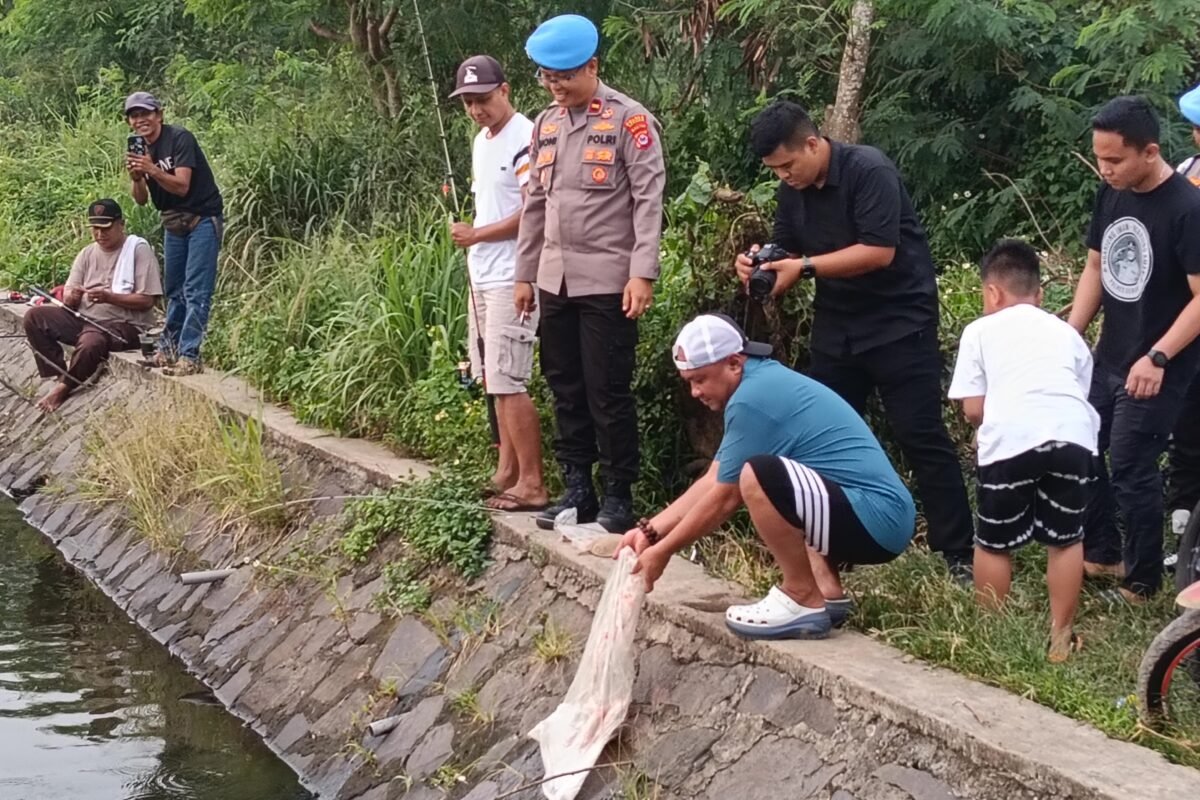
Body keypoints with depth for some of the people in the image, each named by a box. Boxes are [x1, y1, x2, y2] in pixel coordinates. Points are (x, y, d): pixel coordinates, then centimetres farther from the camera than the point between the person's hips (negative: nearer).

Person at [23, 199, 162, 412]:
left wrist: (109, 297, -23)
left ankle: (64, 388, -14)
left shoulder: (139, 249, -6)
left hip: (123, 325, -7)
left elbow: (147, 300, -12)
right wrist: (71, 296, -17)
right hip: (84, 320, 7)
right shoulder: (87, 254, 12)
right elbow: (68, 298, 8)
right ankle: (61, 376, -11)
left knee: (90, 343, -39)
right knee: (34, 317, -12)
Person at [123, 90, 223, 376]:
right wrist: (136, 178, -18)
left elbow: (182, 186, -23)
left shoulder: (180, 139, -15)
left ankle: (189, 356, -15)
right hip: (173, 223, 8)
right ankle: (168, 349, 20)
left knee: (196, 291, -12)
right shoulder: (140, 150, 6)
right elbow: (141, 200, 2)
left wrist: (152, 170, -35)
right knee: (174, 290, 13)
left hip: (202, 219, -8)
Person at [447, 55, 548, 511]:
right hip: (483, 277, 9)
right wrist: (472, 240, 14)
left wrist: (477, 235, -12)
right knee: (495, 380, 12)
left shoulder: (525, 138, -13)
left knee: (508, 383, -10)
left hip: (511, 279, -9)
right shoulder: (481, 141, 16)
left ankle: (531, 485, -6)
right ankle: (507, 472, 19)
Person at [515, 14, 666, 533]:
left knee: (608, 393, -2)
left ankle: (619, 496, 8)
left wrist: (643, 273, -19)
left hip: (607, 282, -6)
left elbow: (649, 199, -11)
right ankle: (577, 488, 20)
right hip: (555, 280, 6)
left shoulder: (628, 120, -7)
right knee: (565, 389, 11)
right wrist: (525, 274, 16)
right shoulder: (546, 124, 13)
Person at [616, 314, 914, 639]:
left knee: (758, 477, -29)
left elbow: (723, 498, -8)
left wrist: (663, 551, 3)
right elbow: (713, 481, 18)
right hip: (883, 517, 11)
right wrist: (650, 531, 15)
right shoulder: (764, 381, 14)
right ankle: (827, 590, 15)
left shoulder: (753, 399, -16)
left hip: (875, 518, -11)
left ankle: (804, 601, -10)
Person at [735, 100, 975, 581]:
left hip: (899, 321, -7)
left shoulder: (869, 171, -19)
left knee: (921, 437, -7)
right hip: (837, 326, 7)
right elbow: (789, 256, 9)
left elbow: (879, 251, -26)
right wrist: (761, 264, -13)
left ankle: (959, 554, -1)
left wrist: (806, 266, -26)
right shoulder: (793, 190, 4)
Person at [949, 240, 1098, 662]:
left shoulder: (980, 331, 21)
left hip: (1011, 439, -2)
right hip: (1072, 434, 3)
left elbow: (973, 409, 13)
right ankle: (1060, 639, 23)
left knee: (994, 543, 14)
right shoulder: (1067, 332, 29)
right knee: (1066, 540, 18)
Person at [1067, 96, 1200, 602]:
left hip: (1157, 369, -8)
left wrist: (1157, 358, -28)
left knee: (1131, 470, -4)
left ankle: (1141, 582, 13)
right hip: (1109, 356, 8)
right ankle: (1101, 553, 31)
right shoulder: (1110, 194, 1)